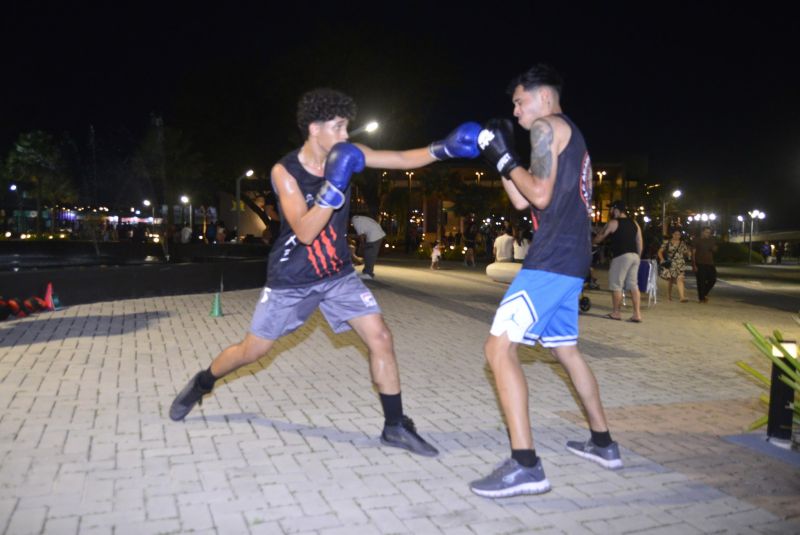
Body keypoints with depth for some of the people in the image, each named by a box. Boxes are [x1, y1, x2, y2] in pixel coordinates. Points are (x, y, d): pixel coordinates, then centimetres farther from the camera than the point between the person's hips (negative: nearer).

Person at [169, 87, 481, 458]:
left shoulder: (346, 154, -8)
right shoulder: (285, 171, -20)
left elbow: (402, 159, -10)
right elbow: (305, 233, -30)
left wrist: (443, 147, -25)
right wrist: (333, 186, -38)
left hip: (338, 274, 4)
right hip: (292, 279, -3)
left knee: (381, 338, -8)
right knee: (253, 350, 8)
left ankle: (396, 426, 5)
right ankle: (201, 384, 38)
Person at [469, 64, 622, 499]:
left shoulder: (547, 127, -3)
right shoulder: (572, 137, 26)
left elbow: (540, 195, -15)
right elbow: (521, 201, 24)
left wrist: (506, 160, -4)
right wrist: (500, 158, 19)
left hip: (551, 260, -10)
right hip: (571, 262, 10)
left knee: (499, 346, -14)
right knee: (565, 349, 22)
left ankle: (525, 465, -19)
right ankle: (603, 443, 32)